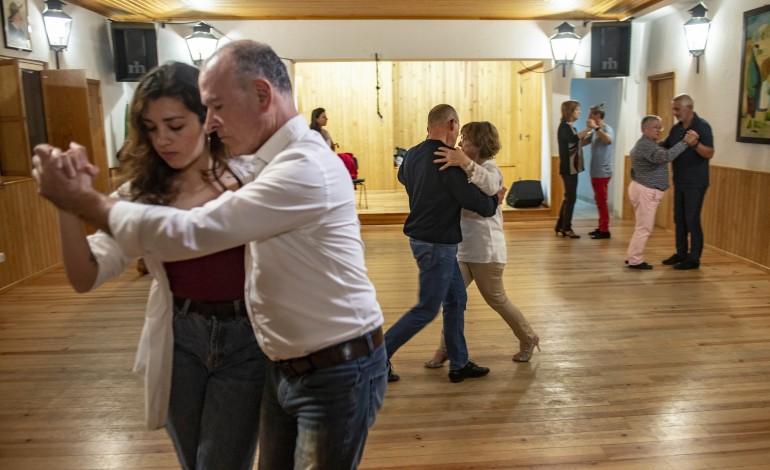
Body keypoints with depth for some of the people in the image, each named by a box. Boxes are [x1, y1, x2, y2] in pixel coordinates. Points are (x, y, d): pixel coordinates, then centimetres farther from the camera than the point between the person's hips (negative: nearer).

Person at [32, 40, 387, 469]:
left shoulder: (305, 168, -24)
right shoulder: (279, 160, 8)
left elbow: (189, 233, -26)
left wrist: (82, 200, -12)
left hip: (338, 372, -8)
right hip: (285, 365, 8)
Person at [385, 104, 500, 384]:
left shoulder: (413, 155, 4)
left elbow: (402, 176, 29)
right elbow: (477, 203, -19)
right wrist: (496, 200, 2)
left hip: (421, 237, 9)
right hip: (437, 244, -9)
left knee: (456, 298, 16)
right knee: (427, 309, 2)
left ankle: (459, 364, 24)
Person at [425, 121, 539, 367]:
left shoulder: (490, 168, -15)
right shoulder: (468, 170, 12)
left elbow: (490, 186, -40)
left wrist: (465, 162, -54)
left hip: (485, 250, -7)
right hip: (461, 248, 7)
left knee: (496, 300, 9)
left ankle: (528, 338, 30)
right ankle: (445, 348, 14)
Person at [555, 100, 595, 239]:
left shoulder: (571, 127, 16)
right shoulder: (564, 126, -12)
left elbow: (578, 144, 19)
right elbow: (573, 139, -32)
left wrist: (589, 132, 13)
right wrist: (588, 129, -36)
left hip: (572, 167, 9)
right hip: (568, 168, -9)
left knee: (569, 197, 13)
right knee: (571, 198, -5)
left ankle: (560, 227, 19)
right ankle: (566, 228, 2)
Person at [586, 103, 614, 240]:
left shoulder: (607, 128, -13)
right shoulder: (596, 130, 14)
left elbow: (608, 140, -36)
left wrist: (596, 127, -37)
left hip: (602, 172, -9)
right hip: (596, 172, 9)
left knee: (602, 201, -5)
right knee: (599, 201, 14)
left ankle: (605, 230, 0)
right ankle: (601, 227, 22)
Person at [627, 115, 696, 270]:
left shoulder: (646, 144, 17)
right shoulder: (647, 145, -20)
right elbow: (666, 156, -35)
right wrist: (685, 142, -37)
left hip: (644, 189, 11)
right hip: (645, 191, -11)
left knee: (642, 226, 16)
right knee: (644, 227, -6)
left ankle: (633, 256, 22)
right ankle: (635, 261, -1)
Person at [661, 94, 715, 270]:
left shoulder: (702, 126, -13)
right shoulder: (676, 128, 8)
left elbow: (709, 154, -19)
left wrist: (695, 143, -36)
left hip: (695, 183, -7)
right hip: (679, 182, 7)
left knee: (692, 220, -4)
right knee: (679, 219, 11)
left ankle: (694, 258, 4)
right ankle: (681, 253, 21)